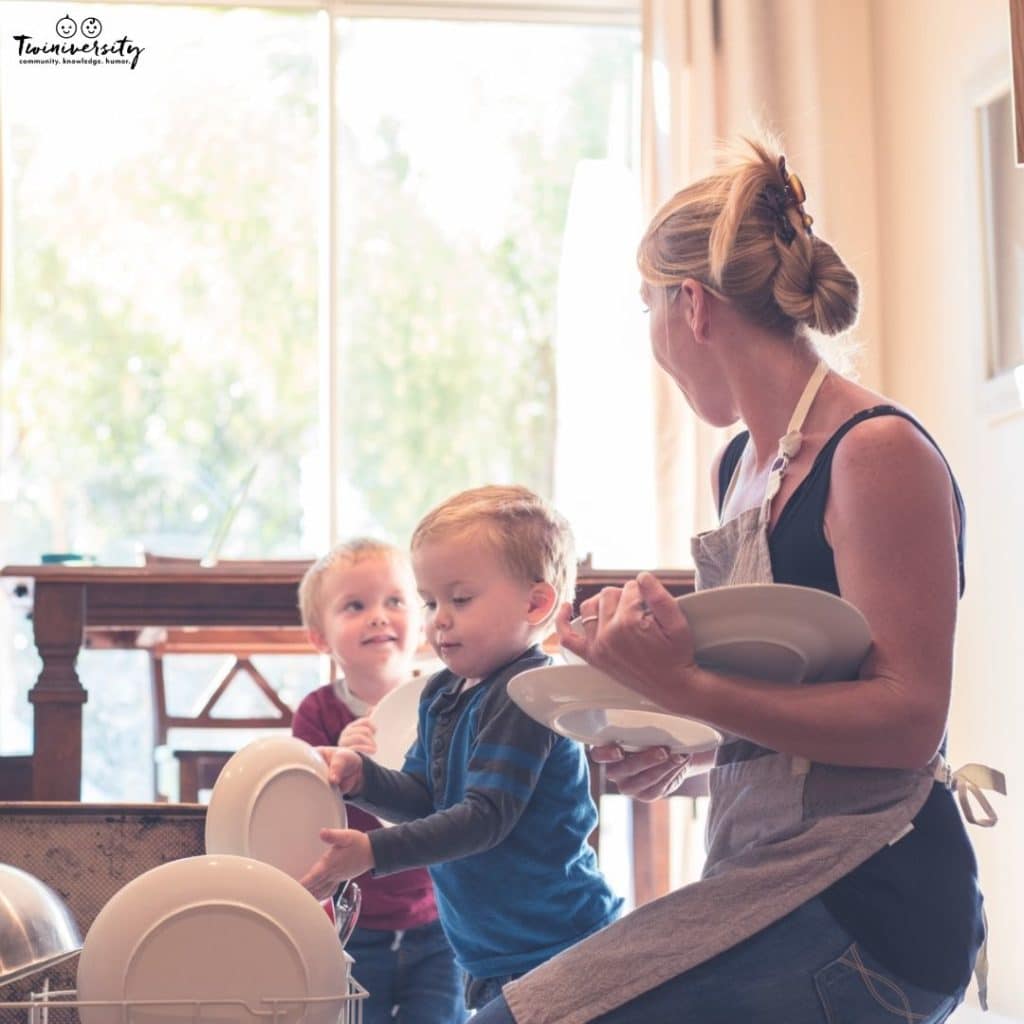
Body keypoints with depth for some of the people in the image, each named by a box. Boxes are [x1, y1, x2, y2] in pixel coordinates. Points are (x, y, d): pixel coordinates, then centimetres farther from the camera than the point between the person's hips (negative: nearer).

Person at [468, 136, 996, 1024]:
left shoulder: (878, 453, -11)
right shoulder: (738, 465, 14)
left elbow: (906, 719, -17)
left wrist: (685, 690, -25)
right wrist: (674, 745, 5)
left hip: (868, 909, -9)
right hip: (763, 880, 9)